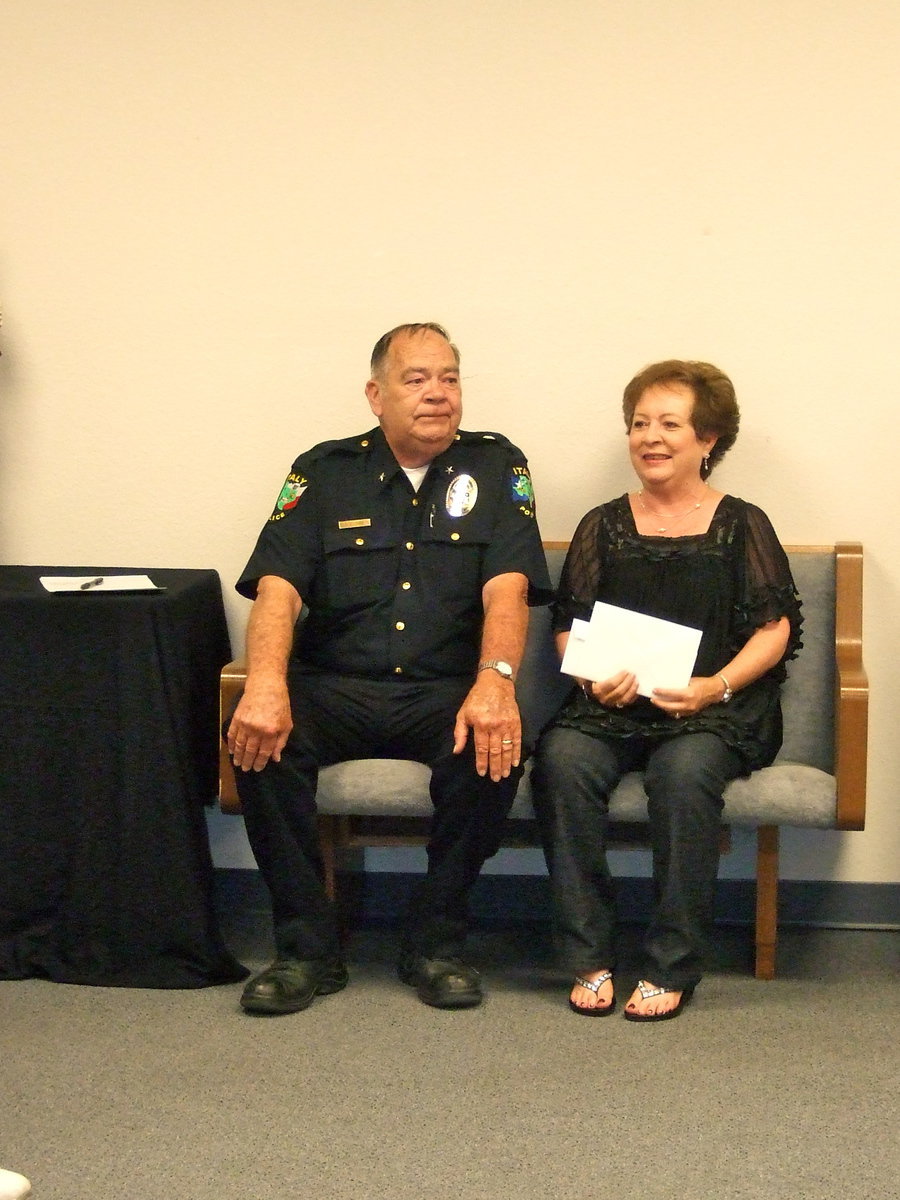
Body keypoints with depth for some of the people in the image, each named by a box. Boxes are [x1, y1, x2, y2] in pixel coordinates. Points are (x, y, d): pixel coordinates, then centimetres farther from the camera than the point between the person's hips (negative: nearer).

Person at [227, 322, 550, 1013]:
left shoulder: (495, 466, 8)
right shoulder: (326, 472, 9)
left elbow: (507, 588, -7)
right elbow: (277, 587, -5)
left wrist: (495, 681, -28)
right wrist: (266, 684, -25)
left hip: (447, 691, -1)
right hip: (334, 688, 1)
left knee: (495, 747, -32)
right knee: (260, 740, -28)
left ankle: (436, 941, -12)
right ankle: (307, 948, -14)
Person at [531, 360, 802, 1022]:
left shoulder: (742, 525, 10)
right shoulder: (604, 526, 16)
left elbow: (774, 629, 3)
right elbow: (568, 624, 13)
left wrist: (717, 685, -14)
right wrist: (593, 678, -9)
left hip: (718, 708, -2)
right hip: (613, 705, 2)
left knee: (685, 769, -36)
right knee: (563, 758, -30)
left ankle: (671, 969, -24)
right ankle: (589, 959, -22)